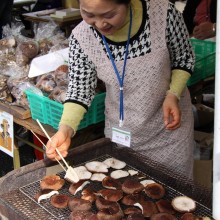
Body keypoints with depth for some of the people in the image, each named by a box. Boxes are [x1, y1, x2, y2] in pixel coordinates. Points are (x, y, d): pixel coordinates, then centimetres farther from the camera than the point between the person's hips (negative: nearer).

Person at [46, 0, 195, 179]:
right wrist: (65, 129, -24)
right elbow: (80, 90, -9)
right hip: (121, 133, 1)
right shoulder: (81, 38, -20)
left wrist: (173, 94, -20)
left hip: (170, 125, 0)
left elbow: (184, 58, -6)